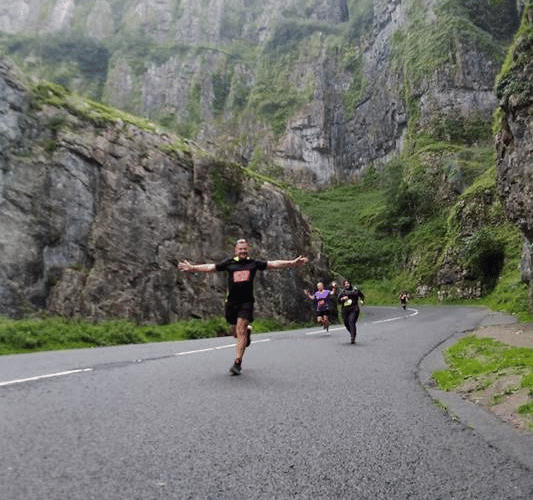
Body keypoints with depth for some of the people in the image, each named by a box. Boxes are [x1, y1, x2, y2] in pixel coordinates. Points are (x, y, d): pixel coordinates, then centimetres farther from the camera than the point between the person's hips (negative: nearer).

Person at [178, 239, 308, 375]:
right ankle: (246, 333, 45)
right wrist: (192, 268, -2)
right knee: (234, 330, 8)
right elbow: (210, 267, 6)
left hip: (247, 301, -2)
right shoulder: (229, 263, 9)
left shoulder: (254, 263, 8)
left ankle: (237, 363, -10)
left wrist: (292, 263, -5)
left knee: (241, 329, -13)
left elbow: (273, 264, 4)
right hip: (232, 301, 2)